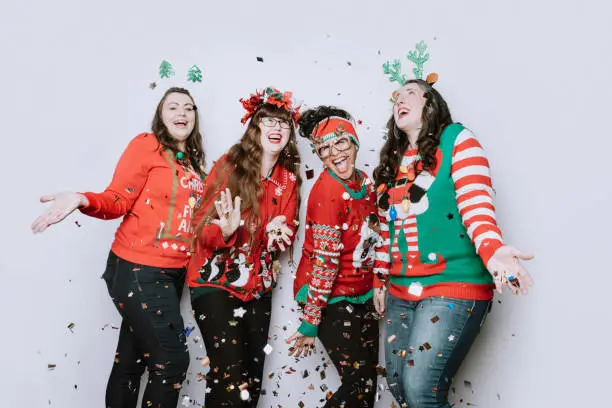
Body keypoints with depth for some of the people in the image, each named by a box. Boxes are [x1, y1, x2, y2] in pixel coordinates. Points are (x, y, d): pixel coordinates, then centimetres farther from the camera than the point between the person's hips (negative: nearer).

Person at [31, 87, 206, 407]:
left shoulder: (193, 162, 14)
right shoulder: (146, 144, -6)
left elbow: (191, 213, 12)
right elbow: (118, 200, -12)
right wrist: (82, 200, -30)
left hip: (173, 273, 7)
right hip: (138, 271, -7)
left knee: (130, 361, 16)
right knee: (172, 361, -4)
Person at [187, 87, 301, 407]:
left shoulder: (289, 178, 2)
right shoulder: (230, 165, -10)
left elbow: (286, 236, 6)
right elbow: (202, 229, -11)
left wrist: (278, 235, -17)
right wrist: (225, 230, -33)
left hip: (258, 286, 5)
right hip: (215, 282, -5)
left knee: (253, 377, 12)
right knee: (230, 375, -12)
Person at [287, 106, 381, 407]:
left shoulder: (365, 182, 2)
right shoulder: (327, 190, -20)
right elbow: (325, 260, -23)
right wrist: (310, 322, -19)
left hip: (361, 296, 7)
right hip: (329, 298, -7)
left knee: (368, 382, 10)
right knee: (360, 383, -10)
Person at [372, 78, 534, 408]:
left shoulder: (456, 139, -1)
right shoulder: (392, 162, 17)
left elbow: (477, 203, -15)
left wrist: (491, 250, -32)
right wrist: (379, 280, 18)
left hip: (453, 286, -6)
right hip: (401, 291, 7)